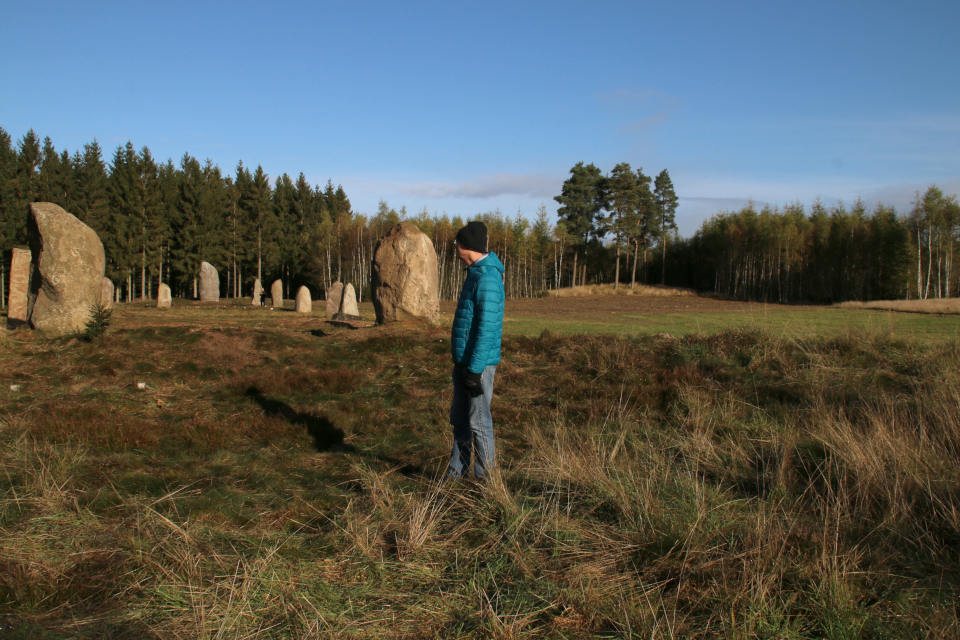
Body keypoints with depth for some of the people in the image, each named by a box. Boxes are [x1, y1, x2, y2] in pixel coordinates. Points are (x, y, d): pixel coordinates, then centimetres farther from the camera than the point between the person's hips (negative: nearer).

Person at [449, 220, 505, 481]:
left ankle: (485, 478, 10)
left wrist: (475, 370, -23)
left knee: (479, 423, -1)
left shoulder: (487, 278, -17)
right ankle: (456, 473, 26)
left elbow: (487, 329, -23)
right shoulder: (476, 273, 15)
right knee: (459, 420, 16)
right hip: (464, 362, 10)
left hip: (478, 364, -10)